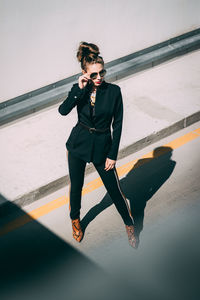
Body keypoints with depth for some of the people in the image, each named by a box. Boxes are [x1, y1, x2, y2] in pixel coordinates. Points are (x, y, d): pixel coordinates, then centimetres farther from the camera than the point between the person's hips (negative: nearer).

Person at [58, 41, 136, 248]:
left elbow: (117, 124, -7)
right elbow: (63, 111, -23)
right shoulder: (79, 89, -6)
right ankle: (75, 219, 43)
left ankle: (129, 224, 30)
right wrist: (79, 89, -30)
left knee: (114, 189, 6)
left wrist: (113, 155, -7)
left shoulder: (114, 91, -11)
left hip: (102, 146, -1)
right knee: (76, 186, 15)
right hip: (78, 144, 2)